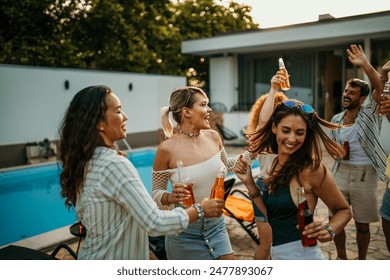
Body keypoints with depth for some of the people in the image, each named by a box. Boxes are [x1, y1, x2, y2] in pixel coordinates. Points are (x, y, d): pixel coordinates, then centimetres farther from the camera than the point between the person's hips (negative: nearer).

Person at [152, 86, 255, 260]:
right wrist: (170, 198, -27)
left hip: (216, 224, 4)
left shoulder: (213, 137, -4)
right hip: (184, 230, -4)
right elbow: (156, 192, -7)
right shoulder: (167, 148, -18)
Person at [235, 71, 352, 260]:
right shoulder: (275, 163, 0)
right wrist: (249, 183, -4)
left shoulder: (311, 169, -19)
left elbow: (343, 210, -6)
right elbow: (272, 214, 4)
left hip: (302, 256, -6)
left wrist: (329, 231, -24)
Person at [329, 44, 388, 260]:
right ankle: (341, 258, 33)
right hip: (341, 172, 4)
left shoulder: (369, 112, -7)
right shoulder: (336, 120, 5)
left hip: (364, 175, -4)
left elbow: (380, 87, -25)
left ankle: (361, 260, 32)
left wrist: (365, 65, -38)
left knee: (362, 224, 9)